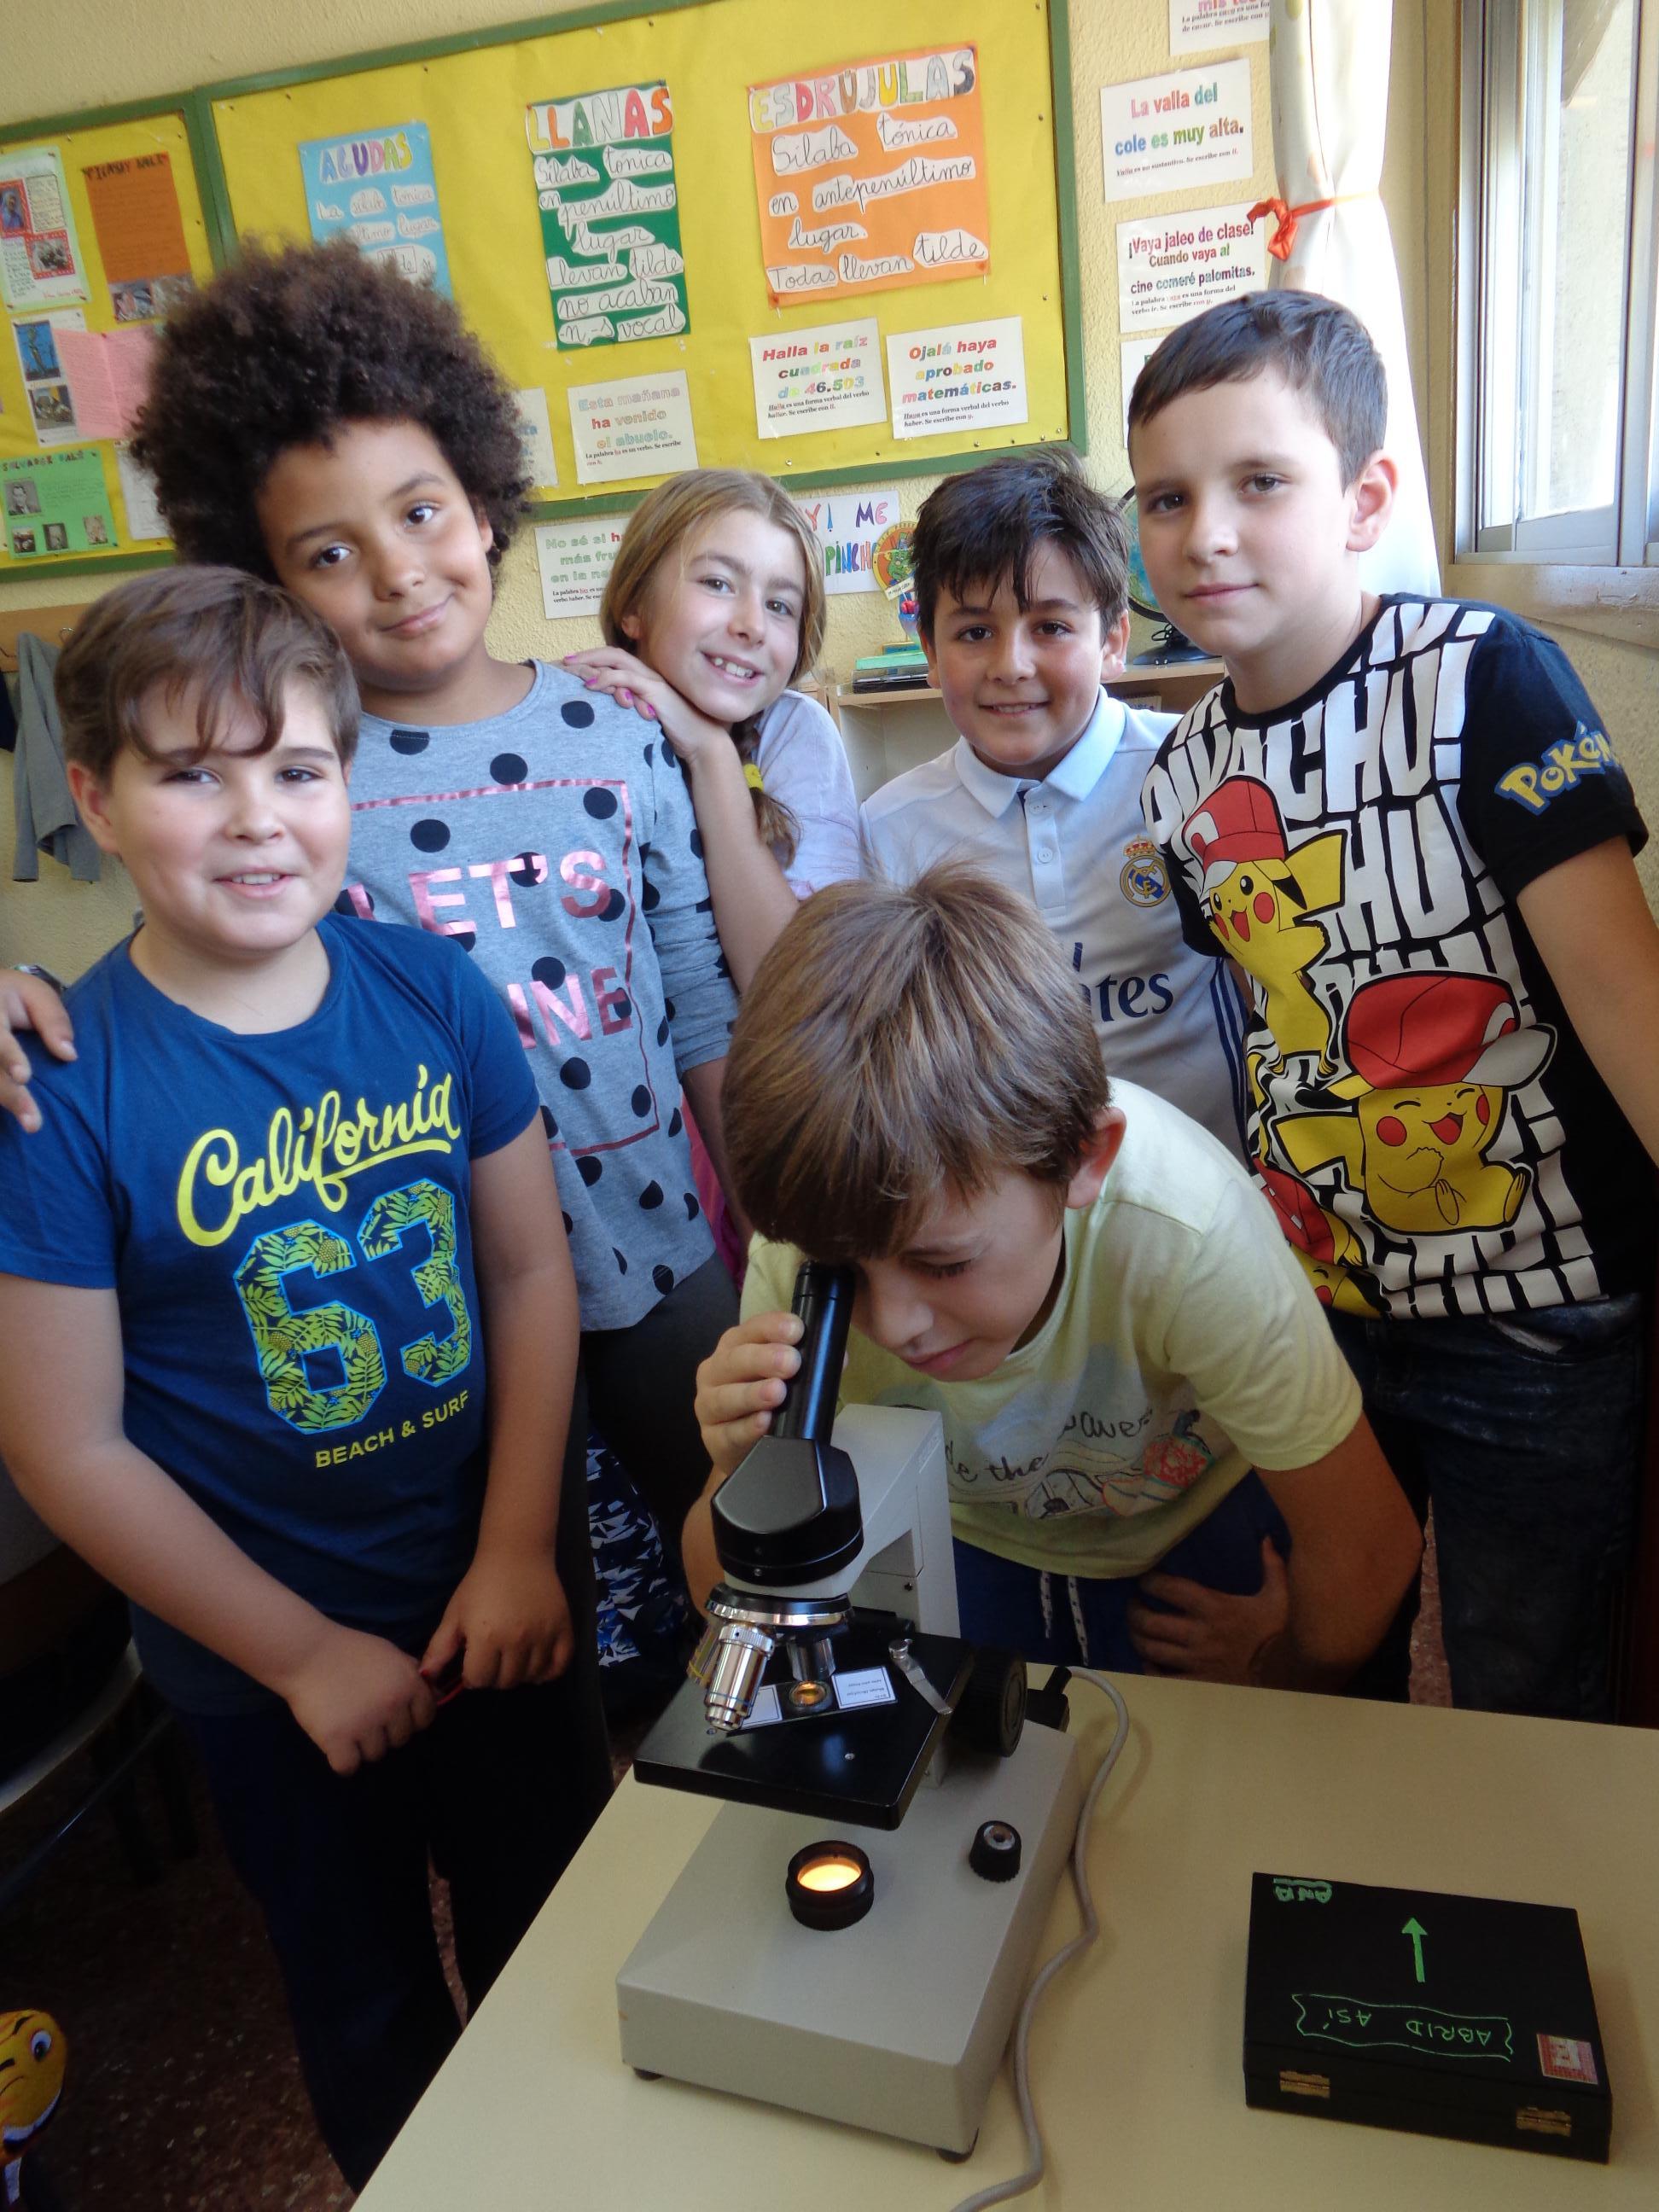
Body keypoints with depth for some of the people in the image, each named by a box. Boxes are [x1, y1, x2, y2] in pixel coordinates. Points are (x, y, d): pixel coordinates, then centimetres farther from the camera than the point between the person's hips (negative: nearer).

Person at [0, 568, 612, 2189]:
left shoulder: (434, 994, -10)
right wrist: (305, 1652, -10)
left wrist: (519, 1550, -9)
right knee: (366, 2000, 23)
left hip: (505, 1593, 3)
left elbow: (531, 1271, -4)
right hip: (267, 1664, -2)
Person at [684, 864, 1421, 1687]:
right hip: (970, 1541, 1)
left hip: (1204, 1525, 0)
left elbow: (1365, 1541, -21)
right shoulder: (806, 1247, -29)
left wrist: (1284, 1673, -2)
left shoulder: (1180, 1226, -40)